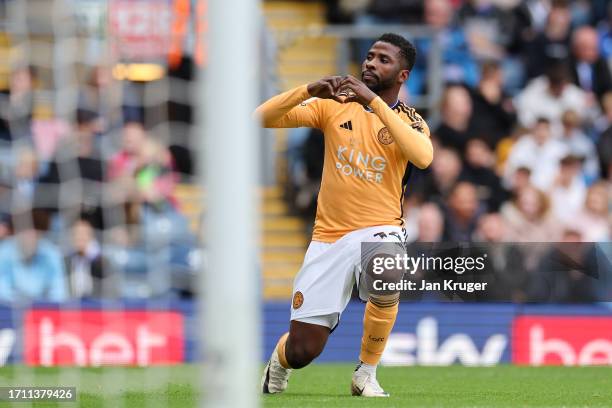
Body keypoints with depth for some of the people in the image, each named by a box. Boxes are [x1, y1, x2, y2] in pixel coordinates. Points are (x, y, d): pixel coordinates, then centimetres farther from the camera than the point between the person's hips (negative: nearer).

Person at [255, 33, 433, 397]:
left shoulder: (410, 122, 0)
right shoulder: (335, 106, 4)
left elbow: (423, 157, -24)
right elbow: (263, 118, -3)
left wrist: (374, 101, -26)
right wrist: (309, 90, -19)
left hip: (380, 230, -1)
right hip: (329, 235, 1)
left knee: (386, 278, -39)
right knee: (301, 352, -1)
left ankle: (366, 374, -14)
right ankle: (279, 359, 39)